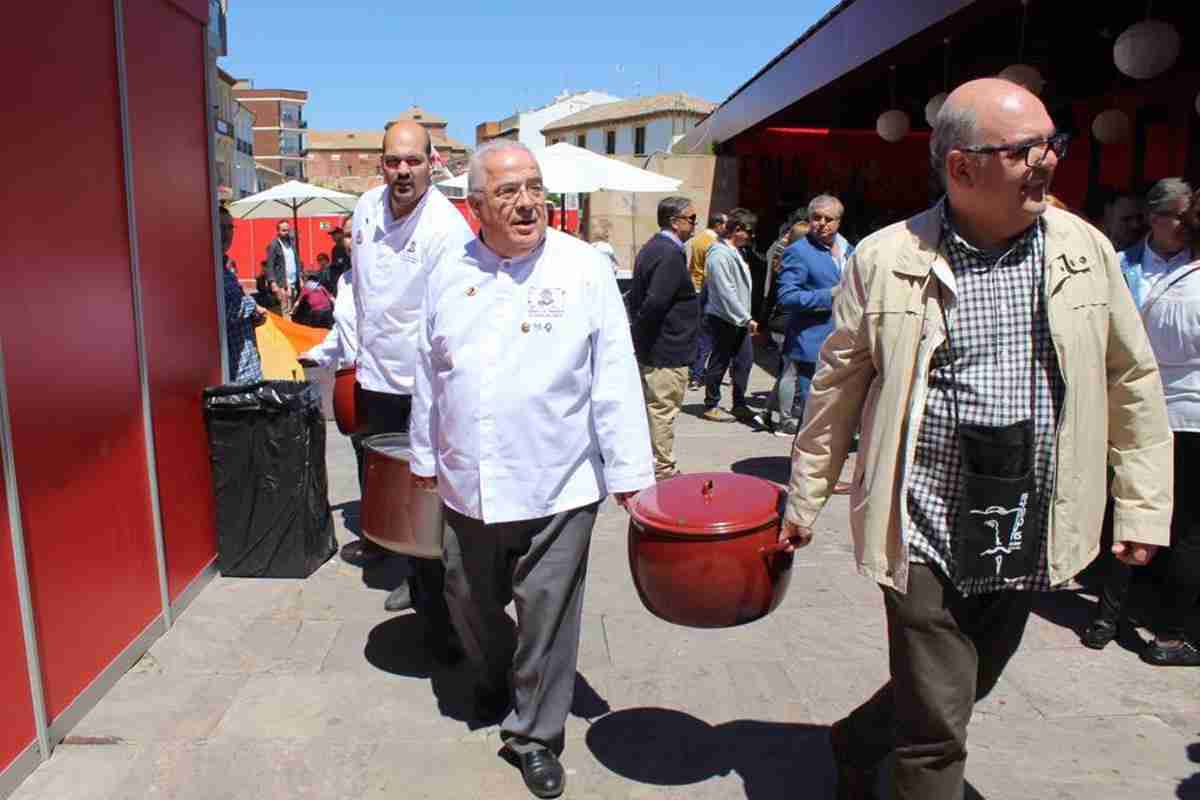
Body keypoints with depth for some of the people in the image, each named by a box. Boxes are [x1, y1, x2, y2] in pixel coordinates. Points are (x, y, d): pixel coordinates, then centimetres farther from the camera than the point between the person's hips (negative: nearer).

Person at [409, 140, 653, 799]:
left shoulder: (584, 268, -7)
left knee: (547, 612, 6)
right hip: (467, 485, 4)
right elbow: (430, 371, 12)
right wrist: (425, 456, 18)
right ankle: (496, 681, 51)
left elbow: (615, 377, -7)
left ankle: (535, 733, 29)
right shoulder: (449, 272, 4)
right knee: (470, 601, 20)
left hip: (557, 486, -4)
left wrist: (629, 473, -7)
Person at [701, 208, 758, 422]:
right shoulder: (720, 254, -17)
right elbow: (726, 293, -22)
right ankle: (711, 406, 14)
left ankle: (739, 405, 18)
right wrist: (747, 318, -21)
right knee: (719, 362, 2)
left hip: (738, 319, 9)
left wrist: (746, 318, 14)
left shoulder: (734, 252, 14)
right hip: (723, 318, -9)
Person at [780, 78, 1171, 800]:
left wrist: (1144, 507, 6)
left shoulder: (1086, 249, 2)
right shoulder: (885, 259, -6)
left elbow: (1134, 381, 9)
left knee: (969, 689, 21)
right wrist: (805, 501, 5)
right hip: (925, 529, -4)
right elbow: (838, 389, 1)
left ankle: (858, 741, 48)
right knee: (937, 728, 1)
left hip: (1028, 539, 4)